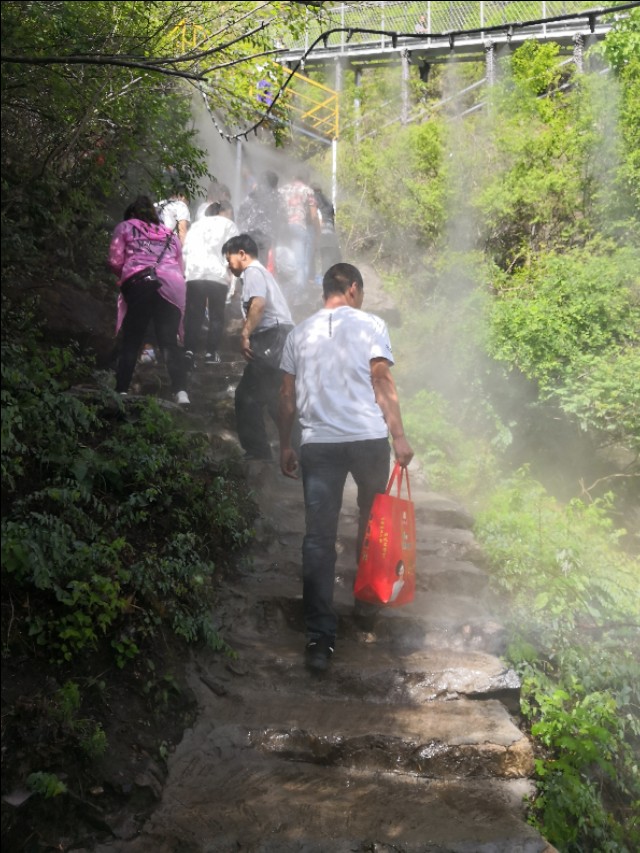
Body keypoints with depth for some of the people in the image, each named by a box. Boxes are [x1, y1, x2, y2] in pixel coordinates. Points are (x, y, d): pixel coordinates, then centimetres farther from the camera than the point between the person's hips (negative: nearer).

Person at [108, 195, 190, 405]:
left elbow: (115, 261, 12)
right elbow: (180, 267, 22)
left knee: (131, 342, 2)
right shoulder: (170, 235, 30)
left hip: (138, 285, -2)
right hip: (172, 287, 3)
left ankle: (121, 391, -4)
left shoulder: (125, 227, 21)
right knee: (169, 343, 0)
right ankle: (181, 392, -15)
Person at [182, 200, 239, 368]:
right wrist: (229, 272, 6)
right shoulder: (229, 225, 14)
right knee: (216, 316, 6)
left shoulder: (196, 224, 25)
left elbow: (186, 249, 17)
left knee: (193, 316, 2)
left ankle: (189, 351, -12)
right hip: (217, 275, -3)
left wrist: (187, 270, 19)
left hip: (194, 274, 3)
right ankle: (211, 353, -1)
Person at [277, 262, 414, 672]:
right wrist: (399, 437, -4)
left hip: (317, 443, 2)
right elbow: (383, 384, -6)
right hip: (369, 438, -2)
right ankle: (367, 601, 33)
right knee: (373, 522, 21)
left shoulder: (300, 333, 12)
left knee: (319, 536, 1)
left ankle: (320, 636, -3)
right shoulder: (370, 325, 2)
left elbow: (288, 397, 11)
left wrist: (286, 445, 18)